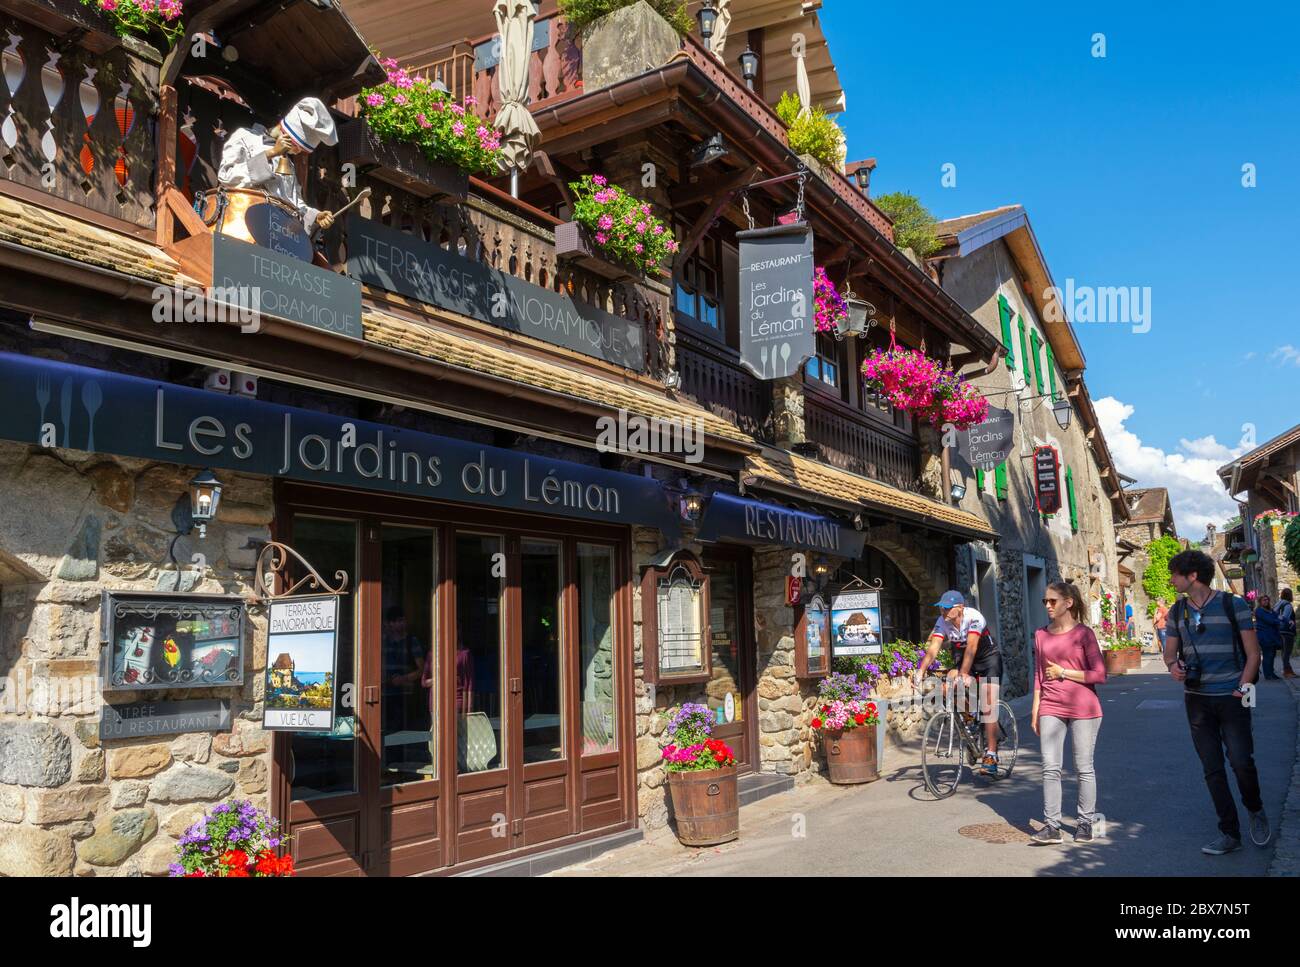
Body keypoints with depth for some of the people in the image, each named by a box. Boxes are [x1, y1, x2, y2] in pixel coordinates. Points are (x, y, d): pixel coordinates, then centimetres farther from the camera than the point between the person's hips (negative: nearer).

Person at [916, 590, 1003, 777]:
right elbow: (933, 648, -27)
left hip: (988, 659, -4)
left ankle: (991, 756, -11)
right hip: (962, 661, 5)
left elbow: (971, 647, -39)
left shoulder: (974, 617, -29)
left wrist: (964, 674, -50)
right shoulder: (942, 622, -16)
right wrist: (921, 671, -42)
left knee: (988, 707, -13)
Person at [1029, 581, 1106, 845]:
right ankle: (1051, 826, 1)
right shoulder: (1041, 635, 9)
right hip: (1051, 709, 4)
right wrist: (1035, 711, 12)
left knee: (1084, 768, 6)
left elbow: (1099, 674, -8)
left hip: (1083, 709, -4)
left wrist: (1063, 672, -9)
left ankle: (1085, 823, 18)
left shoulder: (1083, 633, -4)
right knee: (1050, 768, -1)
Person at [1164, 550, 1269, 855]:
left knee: (1242, 763, -7)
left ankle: (1255, 811, 24)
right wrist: (1173, 664, -8)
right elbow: (1170, 649, 15)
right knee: (1212, 769, 5)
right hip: (1197, 700, 4)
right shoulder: (1177, 611, 8)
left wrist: (1243, 686, -14)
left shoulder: (1233, 605, -4)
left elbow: (1253, 652, -3)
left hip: (1231, 697, -4)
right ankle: (1229, 833, 14)